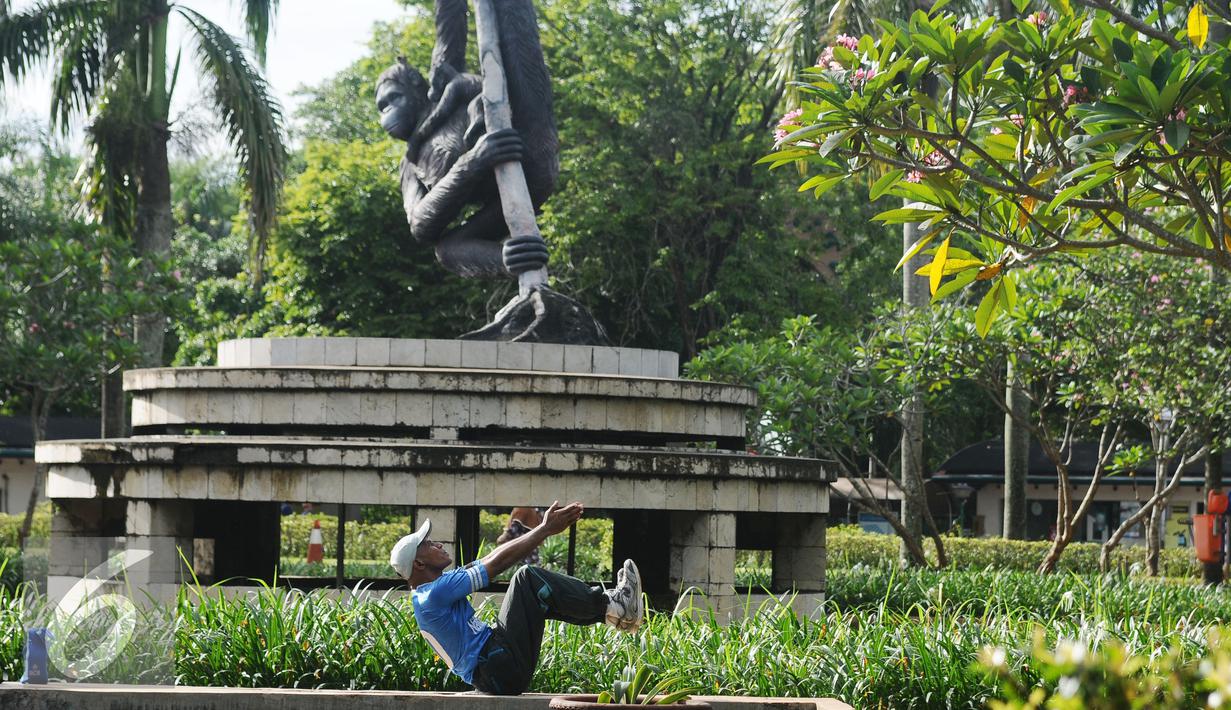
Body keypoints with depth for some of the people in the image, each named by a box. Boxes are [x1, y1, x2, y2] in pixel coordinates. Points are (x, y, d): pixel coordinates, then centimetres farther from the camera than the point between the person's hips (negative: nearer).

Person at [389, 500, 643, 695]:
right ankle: (610, 606, -6)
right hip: (499, 670, -10)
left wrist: (545, 528, 12)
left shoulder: (439, 584, 15)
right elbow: (496, 563, -14)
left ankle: (607, 606, 12)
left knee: (538, 594, 16)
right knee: (528, 579, -13)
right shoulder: (434, 595, -15)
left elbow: (493, 560, 15)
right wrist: (546, 529, -8)